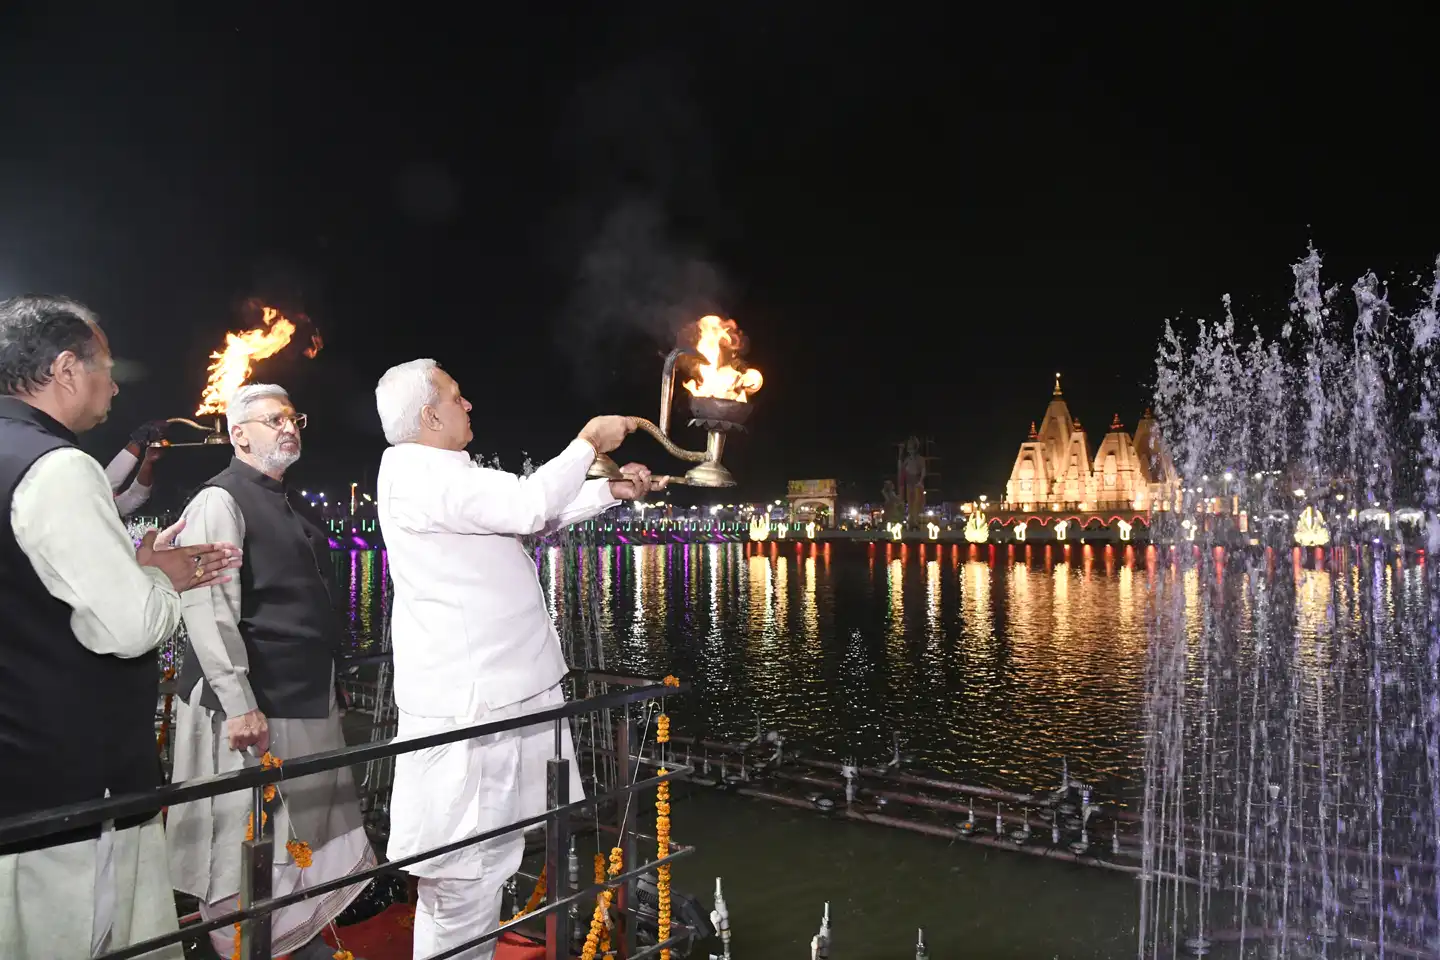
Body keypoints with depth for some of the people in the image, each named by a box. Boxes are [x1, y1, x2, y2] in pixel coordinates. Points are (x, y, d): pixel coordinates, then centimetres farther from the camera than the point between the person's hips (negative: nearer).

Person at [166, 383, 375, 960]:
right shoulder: (221, 500, -10)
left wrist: (326, 689, 20)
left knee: (316, 844, 17)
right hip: (253, 714, -9)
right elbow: (208, 607, -19)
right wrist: (240, 704, -25)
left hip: (308, 708, 9)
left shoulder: (285, 507, 17)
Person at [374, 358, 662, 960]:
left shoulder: (444, 473, 17)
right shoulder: (417, 474, -16)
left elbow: (533, 513, 22)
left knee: (487, 856, 21)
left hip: (498, 687, 11)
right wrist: (589, 441, -12)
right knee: (464, 870, -3)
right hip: (466, 700, -11)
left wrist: (614, 491, 12)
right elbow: (528, 506, -24)